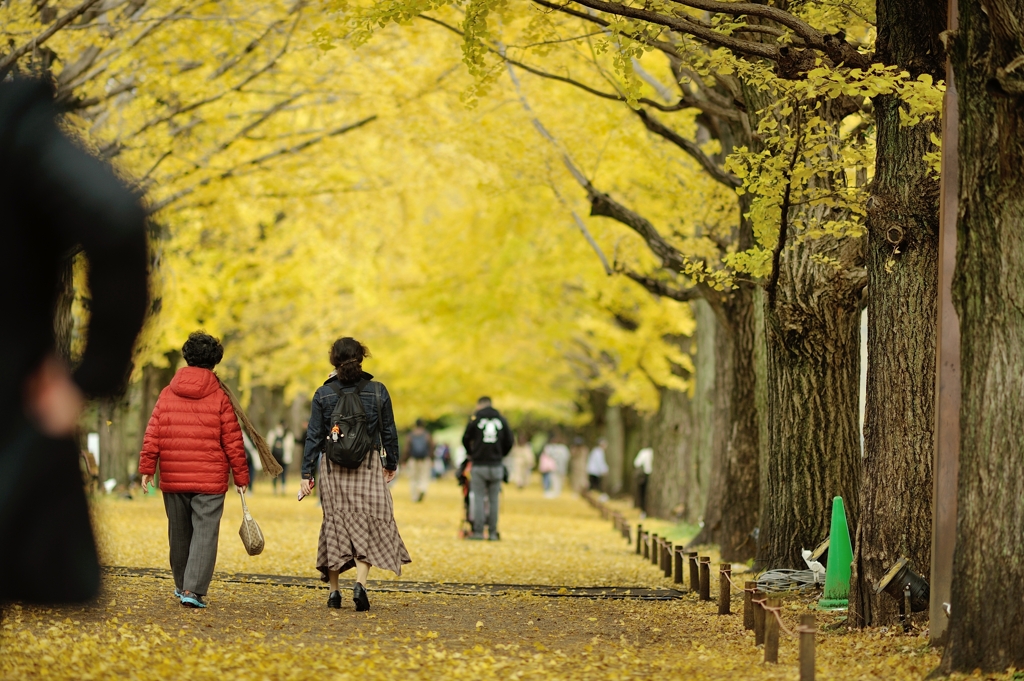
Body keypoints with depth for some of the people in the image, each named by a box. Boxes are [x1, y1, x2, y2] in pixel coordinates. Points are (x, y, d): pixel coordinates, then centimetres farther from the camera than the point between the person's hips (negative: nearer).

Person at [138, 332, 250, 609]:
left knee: (179, 534, 16)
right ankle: (193, 590, -14)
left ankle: (182, 586, 31)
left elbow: (152, 435, 1)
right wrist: (241, 476, 5)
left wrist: (147, 469, 4)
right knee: (204, 534, -3)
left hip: (173, 479, 3)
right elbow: (232, 441, -2)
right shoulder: (219, 396, -3)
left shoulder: (167, 394, 4)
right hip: (210, 480, -3)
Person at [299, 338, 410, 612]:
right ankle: (360, 583, -17)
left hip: (333, 468, 1)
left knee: (335, 522, 9)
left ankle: (334, 591, 12)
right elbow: (389, 432, 5)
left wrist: (307, 472, 1)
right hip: (368, 466, -1)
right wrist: (391, 463, 18)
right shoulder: (377, 391, -2)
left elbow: (314, 435, -2)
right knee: (367, 523, 2)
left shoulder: (323, 394, -2)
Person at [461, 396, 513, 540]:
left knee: (478, 498, 1)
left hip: (479, 465, -2)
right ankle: (493, 532, 4)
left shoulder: (475, 418, -1)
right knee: (493, 500, 5)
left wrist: (470, 454, 22)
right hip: (496, 465, 2)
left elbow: (465, 439, 4)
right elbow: (509, 442, 7)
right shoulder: (501, 419, 7)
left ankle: (478, 532, -2)